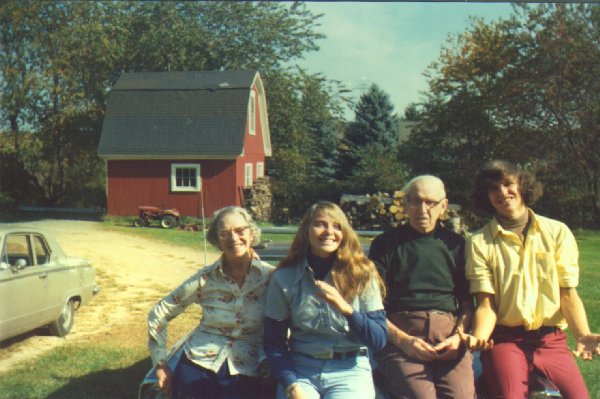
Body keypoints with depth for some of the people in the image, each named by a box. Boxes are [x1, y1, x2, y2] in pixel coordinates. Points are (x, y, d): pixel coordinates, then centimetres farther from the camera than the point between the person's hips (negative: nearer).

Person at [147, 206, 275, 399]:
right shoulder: (205, 279, -2)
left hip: (244, 373, -1)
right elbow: (158, 314, 6)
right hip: (197, 366, 1)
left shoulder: (270, 277, -5)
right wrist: (161, 365, 4)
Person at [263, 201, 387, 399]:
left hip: (350, 370, 0)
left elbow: (379, 339, -3)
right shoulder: (283, 278, 3)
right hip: (300, 370, 0)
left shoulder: (362, 275, 1)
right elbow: (273, 342, 5)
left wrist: (346, 309, -18)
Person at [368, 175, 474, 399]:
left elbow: (467, 303, 18)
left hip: (448, 334, 2)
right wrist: (403, 340, -9)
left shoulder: (455, 244, 19)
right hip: (400, 334, -2)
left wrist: (459, 336, -2)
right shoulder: (386, 244, 12)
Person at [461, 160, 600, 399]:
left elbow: (568, 293, 4)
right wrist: (479, 337, -23)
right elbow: (486, 303, -2)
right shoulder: (479, 243, 3)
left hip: (552, 340, 2)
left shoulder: (557, 232, 9)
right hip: (505, 340, -2)